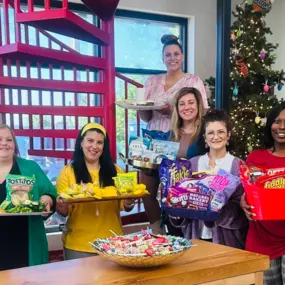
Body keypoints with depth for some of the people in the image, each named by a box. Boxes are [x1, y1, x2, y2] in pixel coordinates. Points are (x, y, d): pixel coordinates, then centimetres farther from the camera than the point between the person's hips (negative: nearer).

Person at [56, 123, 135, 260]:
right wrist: (62, 206, -23)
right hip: (79, 246, -2)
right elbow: (63, 212, -2)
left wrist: (128, 203, -14)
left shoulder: (114, 170, 6)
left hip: (112, 243, 2)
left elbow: (123, 205, 7)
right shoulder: (68, 172, -2)